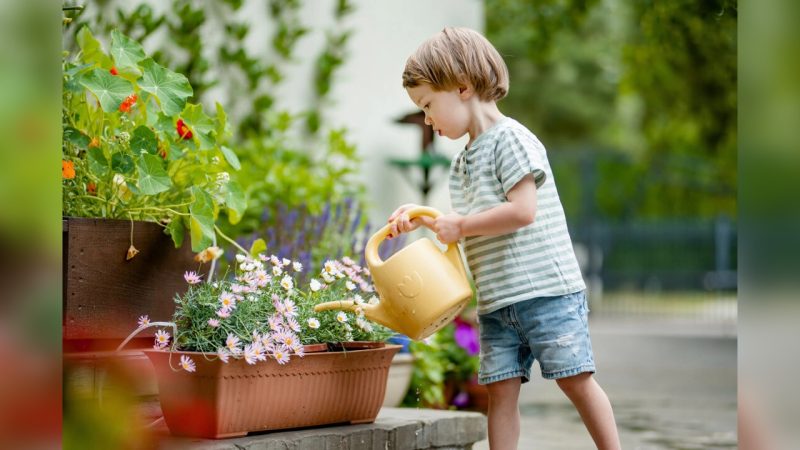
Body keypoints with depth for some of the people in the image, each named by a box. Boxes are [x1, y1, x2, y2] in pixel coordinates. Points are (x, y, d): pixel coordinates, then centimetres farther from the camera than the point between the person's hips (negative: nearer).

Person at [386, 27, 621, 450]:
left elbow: (522, 210, -19)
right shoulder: (461, 162, 18)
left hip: (546, 290, -8)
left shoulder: (510, 138, -9)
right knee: (501, 388, 2)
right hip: (495, 301, 8)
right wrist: (422, 218, 9)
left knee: (575, 378, -5)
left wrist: (460, 225, -11)